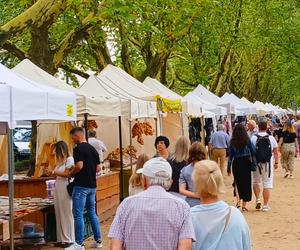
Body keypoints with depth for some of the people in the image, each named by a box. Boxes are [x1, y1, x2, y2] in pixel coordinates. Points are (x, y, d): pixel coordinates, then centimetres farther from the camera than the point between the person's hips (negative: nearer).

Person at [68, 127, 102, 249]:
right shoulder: (93, 149, 12)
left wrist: (71, 174, -6)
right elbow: (98, 168, 12)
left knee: (78, 215, -3)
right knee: (92, 213, 15)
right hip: (92, 186, 8)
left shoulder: (78, 149, -12)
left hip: (81, 186, -8)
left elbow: (79, 166, -23)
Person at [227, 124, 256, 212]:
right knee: (246, 183, 6)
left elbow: (230, 155, 2)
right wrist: (252, 159, 12)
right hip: (246, 163, -1)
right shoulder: (247, 140, -5)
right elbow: (253, 151, -5)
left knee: (237, 182, 17)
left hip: (236, 163, 1)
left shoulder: (232, 142, -1)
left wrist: (229, 167, 8)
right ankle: (244, 205, 6)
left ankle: (238, 200, 6)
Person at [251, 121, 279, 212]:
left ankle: (258, 200, 8)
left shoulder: (254, 138, -6)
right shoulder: (271, 138, -2)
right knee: (267, 184, 4)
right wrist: (276, 162, 13)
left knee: (256, 182, 20)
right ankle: (265, 205, 6)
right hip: (268, 164, 0)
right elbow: (276, 152, 3)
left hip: (256, 163, 0)